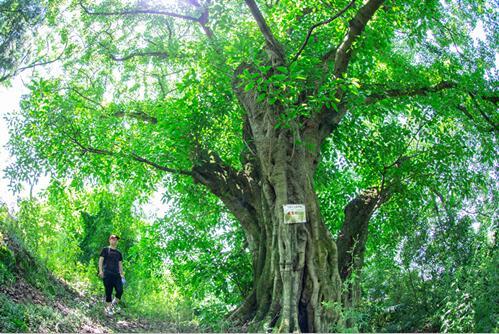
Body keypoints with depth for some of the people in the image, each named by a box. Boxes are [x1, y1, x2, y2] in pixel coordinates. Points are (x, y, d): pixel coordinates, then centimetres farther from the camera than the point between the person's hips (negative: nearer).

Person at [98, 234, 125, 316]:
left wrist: (122, 274, 15)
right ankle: (108, 308, 8)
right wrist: (100, 270, -10)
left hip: (116, 274, 4)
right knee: (108, 292, -3)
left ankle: (114, 303, 10)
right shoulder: (105, 250, 8)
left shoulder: (118, 253, 21)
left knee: (120, 290, -12)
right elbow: (101, 260, 1)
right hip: (107, 274, -4)